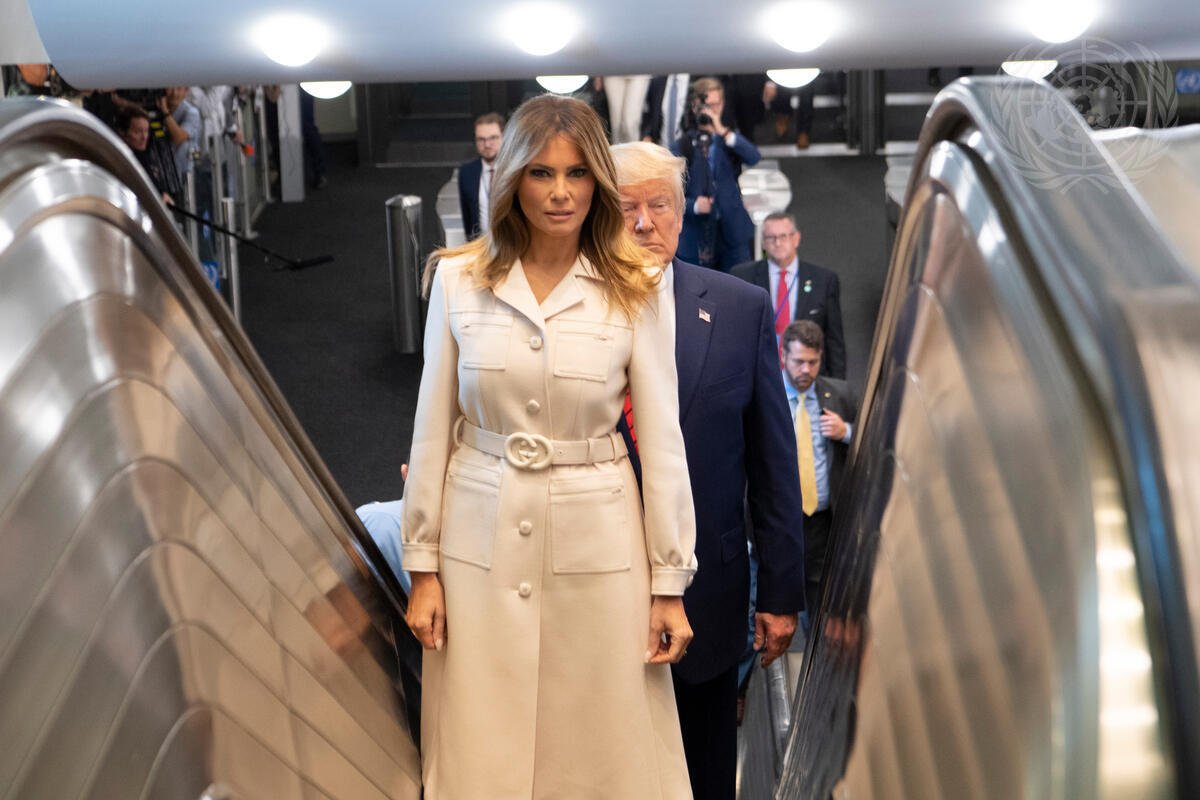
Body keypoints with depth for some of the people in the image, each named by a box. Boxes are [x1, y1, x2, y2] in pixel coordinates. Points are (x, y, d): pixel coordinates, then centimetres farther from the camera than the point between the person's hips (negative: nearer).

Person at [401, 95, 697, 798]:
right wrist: (423, 566, 3)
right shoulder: (457, 279, 0)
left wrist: (670, 583, -1)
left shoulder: (637, 290, -3)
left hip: (599, 545, -1)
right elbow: (433, 430, 4)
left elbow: (662, 438, -1)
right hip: (481, 540, 1)